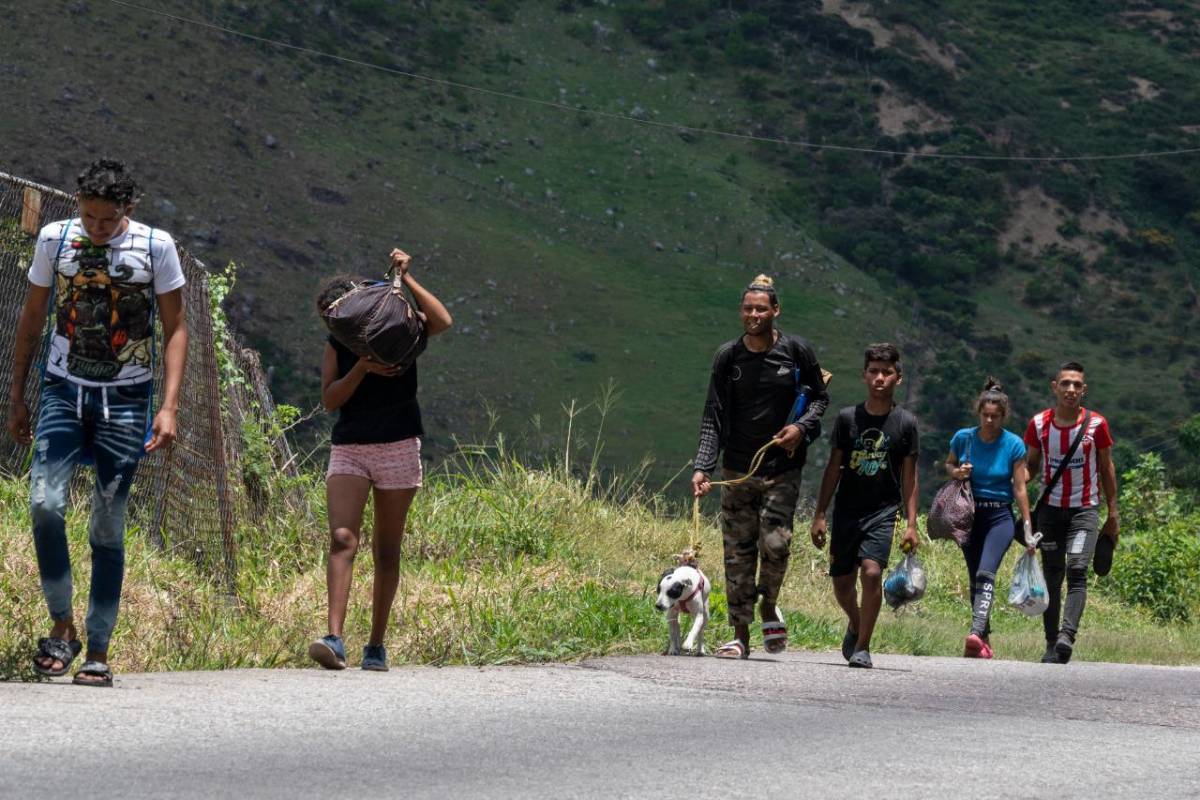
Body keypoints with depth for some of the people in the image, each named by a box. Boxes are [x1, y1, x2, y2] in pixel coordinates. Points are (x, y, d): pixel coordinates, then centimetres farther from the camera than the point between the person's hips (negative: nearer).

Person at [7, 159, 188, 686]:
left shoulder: (155, 247, -4)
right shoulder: (54, 239, 2)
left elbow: (175, 329, 0)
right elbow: (32, 319, 12)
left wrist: (169, 406, -9)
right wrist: (17, 397, 10)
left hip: (125, 400, -1)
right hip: (64, 390, 1)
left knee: (108, 527, 0)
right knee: (45, 504, -19)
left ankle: (98, 652, 6)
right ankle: (62, 624, -2)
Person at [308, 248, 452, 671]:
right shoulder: (337, 345, 8)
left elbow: (442, 321, -19)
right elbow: (329, 399, -3)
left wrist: (406, 279, -17)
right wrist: (362, 367, -16)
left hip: (398, 448, -1)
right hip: (348, 449, 1)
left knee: (386, 551, 3)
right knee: (342, 539, -16)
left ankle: (376, 646, 10)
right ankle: (335, 640, -27)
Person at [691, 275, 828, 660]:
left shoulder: (796, 351, -2)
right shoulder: (728, 356, 1)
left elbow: (820, 396, 11)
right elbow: (713, 418, 1)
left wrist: (802, 427, -9)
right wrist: (703, 467, -10)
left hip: (782, 469, -2)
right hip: (738, 470, 2)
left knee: (775, 543, -14)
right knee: (738, 553, 1)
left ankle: (768, 606, 15)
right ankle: (740, 635, 8)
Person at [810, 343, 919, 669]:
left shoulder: (905, 423, 0)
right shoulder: (848, 418, 2)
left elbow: (909, 476, 3)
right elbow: (833, 468, 6)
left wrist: (911, 524, -2)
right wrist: (819, 515, 3)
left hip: (883, 511, -2)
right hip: (847, 511, 2)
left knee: (872, 572, -20)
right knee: (842, 582, 6)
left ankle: (862, 646, -9)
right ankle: (855, 625, 39)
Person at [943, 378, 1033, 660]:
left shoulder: (1013, 445, -6)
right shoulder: (963, 438, 0)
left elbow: (1019, 488, -3)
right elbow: (948, 464, 18)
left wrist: (1028, 528, -4)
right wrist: (956, 472, -6)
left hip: (1000, 517, -4)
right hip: (970, 516, 4)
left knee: (986, 573, -23)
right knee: (975, 579, 8)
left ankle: (976, 634, -37)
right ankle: (985, 639, 19)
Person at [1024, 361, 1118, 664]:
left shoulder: (1096, 424, -3)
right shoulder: (1039, 424, 1)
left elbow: (1106, 468, 6)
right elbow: (1030, 466, 10)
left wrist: (1113, 514, 6)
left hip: (1085, 509, -2)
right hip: (1050, 508, 2)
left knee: (1077, 570, -19)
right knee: (1052, 575, 4)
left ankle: (1067, 635, -32)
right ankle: (1052, 643, 9)